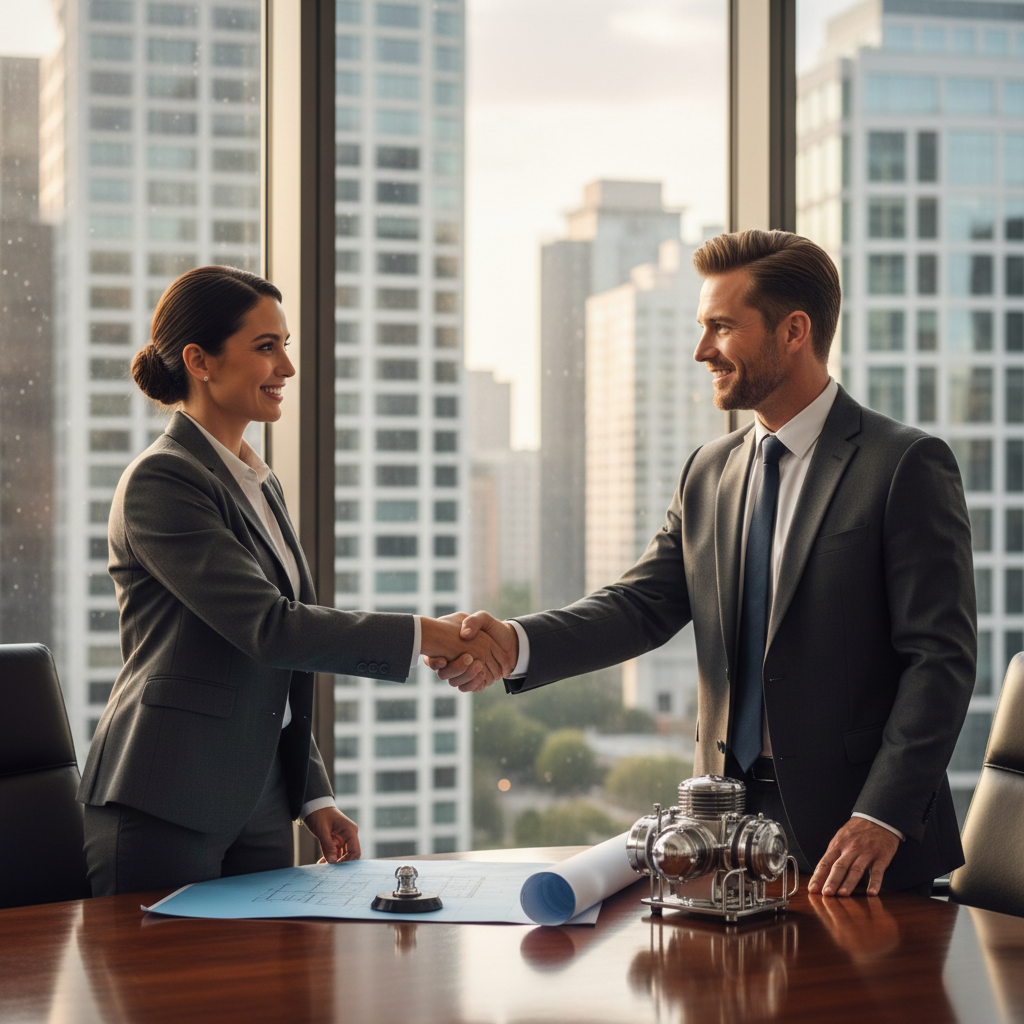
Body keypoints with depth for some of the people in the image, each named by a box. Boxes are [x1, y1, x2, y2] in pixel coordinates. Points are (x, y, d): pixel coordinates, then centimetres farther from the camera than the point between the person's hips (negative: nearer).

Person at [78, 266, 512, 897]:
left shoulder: (262, 486, 15)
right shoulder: (160, 482, -12)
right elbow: (267, 628, -22)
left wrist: (314, 797, 14)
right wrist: (423, 635, -24)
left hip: (261, 806, 8)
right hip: (164, 811, -8)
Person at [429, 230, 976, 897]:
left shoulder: (907, 464, -9)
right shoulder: (709, 472, 12)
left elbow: (941, 655, -13)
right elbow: (643, 604, 5)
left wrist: (882, 816, -20)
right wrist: (517, 643, -13)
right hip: (729, 818, 5)